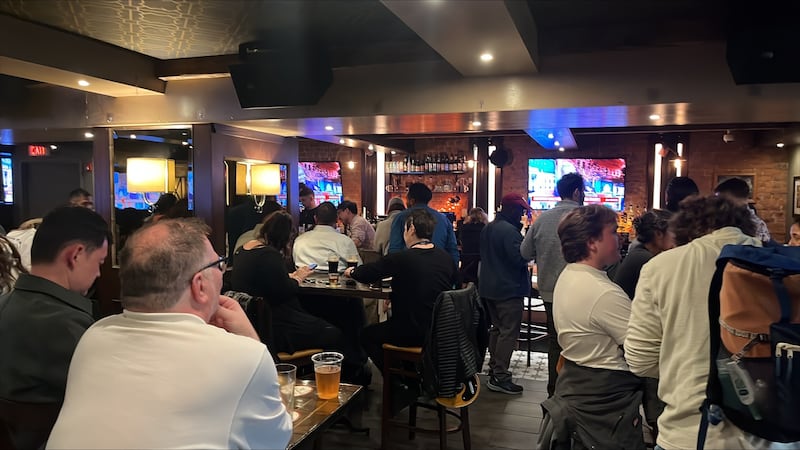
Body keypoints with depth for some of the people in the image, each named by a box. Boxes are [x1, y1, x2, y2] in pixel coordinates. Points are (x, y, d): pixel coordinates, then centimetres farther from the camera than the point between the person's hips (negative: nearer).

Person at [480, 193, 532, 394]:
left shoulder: (488, 229, 12)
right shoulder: (509, 230, -20)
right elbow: (520, 258, -23)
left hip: (489, 287, 10)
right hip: (509, 288, -10)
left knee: (497, 328, 20)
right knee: (509, 332, -6)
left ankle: (494, 369, 28)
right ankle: (499, 377, -6)